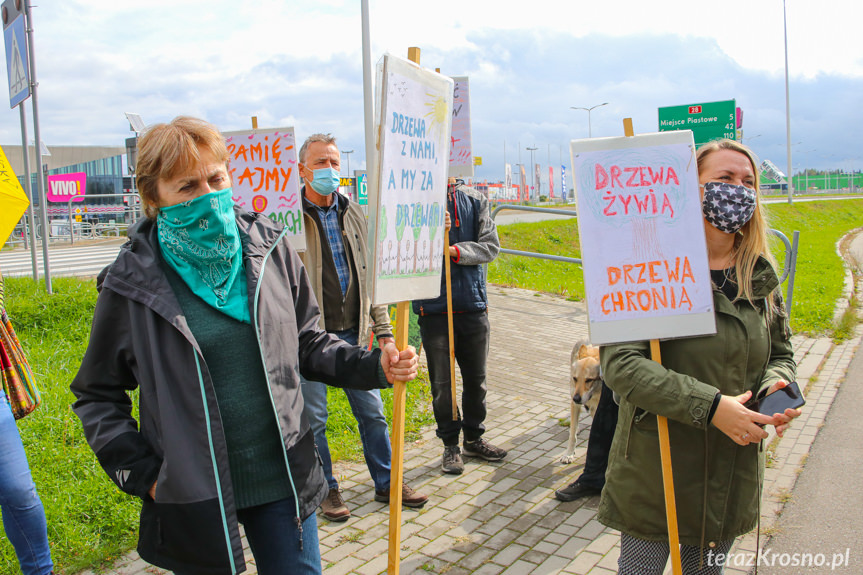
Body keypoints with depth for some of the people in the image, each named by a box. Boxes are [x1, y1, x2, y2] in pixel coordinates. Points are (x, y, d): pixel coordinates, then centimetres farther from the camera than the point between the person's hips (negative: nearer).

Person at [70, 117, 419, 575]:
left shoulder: (269, 249, -3)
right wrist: (141, 473, -5)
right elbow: (97, 396, 3)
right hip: (193, 495, -1)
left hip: (281, 481, 2)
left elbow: (308, 344, 6)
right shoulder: (131, 284, -8)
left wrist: (375, 366, -8)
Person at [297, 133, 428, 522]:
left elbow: (370, 274, 14)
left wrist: (383, 327, 10)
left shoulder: (354, 214, 10)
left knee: (372, 411, 12)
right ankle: (327, 489, 26)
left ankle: (387, 483, 27)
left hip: (353, 332, 5)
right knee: (313, 418, 7)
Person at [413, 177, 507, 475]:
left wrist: (456, 250, -16)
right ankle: (450, 444, 24)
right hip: (433, 307, -3)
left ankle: (474, 438, 33)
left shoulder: (475, 199, 6)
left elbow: (491, 245, 0)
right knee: (441, 382, 6)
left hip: (473, 302, 3)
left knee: (476, 377, 14)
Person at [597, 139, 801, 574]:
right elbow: (619, 362, -21)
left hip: (733, 471, 5)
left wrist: (777, 385, -10)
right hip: (657, 469, -5)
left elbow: (780, 352, 14)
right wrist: (709, 405, -27)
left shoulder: (760, 273, 4)